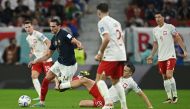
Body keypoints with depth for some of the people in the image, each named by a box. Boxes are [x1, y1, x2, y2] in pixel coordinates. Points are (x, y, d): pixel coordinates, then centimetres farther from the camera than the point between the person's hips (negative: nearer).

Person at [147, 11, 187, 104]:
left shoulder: (170, 27, -4)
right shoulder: (155, 30, 12)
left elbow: (178, 39, -3)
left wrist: (184, 50, -9)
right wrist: (151, 56, 19)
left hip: (170, 56, -6)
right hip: (161, 57, 6)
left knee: (169, 75, -17)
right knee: (165, 77, 6)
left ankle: (175, 96, -6)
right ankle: (169, 98, 12)